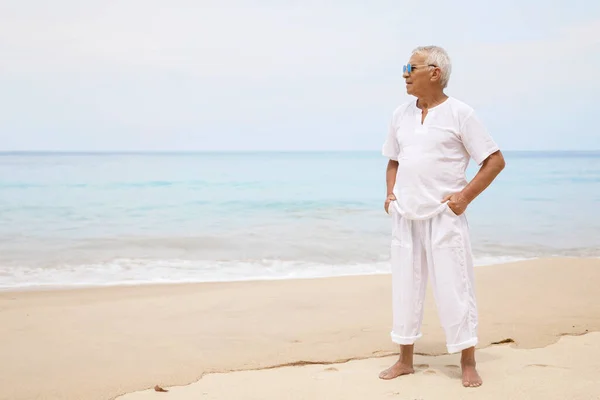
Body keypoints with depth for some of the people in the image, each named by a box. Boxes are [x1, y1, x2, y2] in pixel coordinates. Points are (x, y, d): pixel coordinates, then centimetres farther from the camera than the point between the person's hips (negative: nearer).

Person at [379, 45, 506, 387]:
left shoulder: (460, 113, -6)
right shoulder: (401, 115, 11)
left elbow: (495, 160, -5)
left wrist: (465, 196, -12)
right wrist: (391, 193, 8)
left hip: (444, 216, -5)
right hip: (405, 216, 6)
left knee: (454, 288, -2)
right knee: (405, 287, 9)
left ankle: (468, 365, 11)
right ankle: (405, 360, 22)